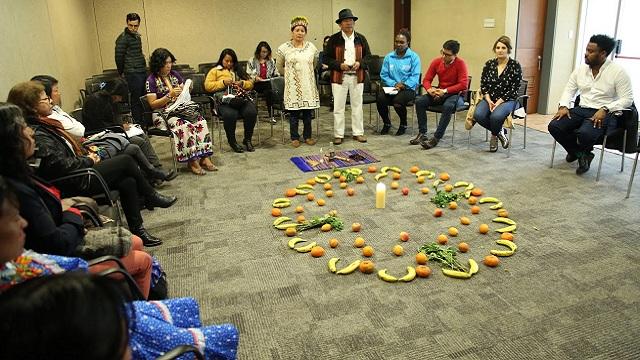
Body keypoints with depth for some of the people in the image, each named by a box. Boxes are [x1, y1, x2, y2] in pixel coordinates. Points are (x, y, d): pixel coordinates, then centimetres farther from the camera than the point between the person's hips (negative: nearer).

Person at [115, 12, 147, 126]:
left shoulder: (137, 36, 15)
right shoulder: (123, 38, -11)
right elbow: (119, 57, -7)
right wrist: (122, 73, 2)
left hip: (142, 72, 8)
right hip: (133, 74, -8)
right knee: (136, 100, -5)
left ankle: (146, 123, 21)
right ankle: (138, 125, 1)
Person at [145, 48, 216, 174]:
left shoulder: (175, 74, 15)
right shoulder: (151, 80, -1)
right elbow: (153, 104, -6)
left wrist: (186, 90, -3)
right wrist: (170, 95, -16)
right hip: (163, 113, -5)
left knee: (200, 120, -25)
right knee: (183, 125, -34)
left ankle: (204, 157, -30)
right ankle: (191, 161, -29)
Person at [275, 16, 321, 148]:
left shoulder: (312, 47, 4)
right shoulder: (284, 48, -3)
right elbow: (279, 66, 10)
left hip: (308, 85, 2)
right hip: (292, 86, -2)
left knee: (308, 111, 6)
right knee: (293, 112, 2)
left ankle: (307, 136, 19)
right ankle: (295, 138, 13)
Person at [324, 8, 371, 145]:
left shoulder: (361, 38, 7)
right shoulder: (334, 39, -1)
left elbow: (368, 56, 11)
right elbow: (326, 58, -2)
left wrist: (360, 63, -10)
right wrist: (339, 65, -15)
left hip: (357, 77, 2)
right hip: (339, 77, -2)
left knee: (357, 106, 9)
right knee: (338, 107, 1)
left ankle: (358, 132, 19)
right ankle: (338, 134, 10)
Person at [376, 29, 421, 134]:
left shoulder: (414, 57, 4)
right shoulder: (389, 57, 13)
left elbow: (415, 77, -5)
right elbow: (383, 75, 6)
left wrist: (403, 85, -19)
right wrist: (394, 84, -10)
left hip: (408, 89, -3)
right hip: (390, 86, 3)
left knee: (398, 101, -34)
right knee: (380, 98, -29)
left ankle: (403, 124, 0)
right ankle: (386, 123, 1)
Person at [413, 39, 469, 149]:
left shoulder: (460, 63, -14)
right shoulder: (436, 61, -2)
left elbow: (463, 85, -20)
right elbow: (426, 80, 3)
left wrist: (445, 91, -24)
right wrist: (429, 89, -20)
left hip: (456, 94, -5)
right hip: (440, 93, 5)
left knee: (448, 106, -38)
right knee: (419, 101, -17)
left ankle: (436, 138, -32)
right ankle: (422, 134, -12)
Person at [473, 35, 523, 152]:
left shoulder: (515, 66, -4)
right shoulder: (489, 64, 7)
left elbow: (514, 89, -8)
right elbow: (483, 85, 6)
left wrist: (499, 102, -17)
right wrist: (489, 101, -10)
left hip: (507, 100, -3)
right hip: (490, 99, 4)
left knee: (496, 116, -36)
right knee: (478, 115, -28)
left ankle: (494, 135, 1)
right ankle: (499, 132, 0)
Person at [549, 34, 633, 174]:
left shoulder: (618, 72, -6)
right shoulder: (580, 69, 9)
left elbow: (627, 99, -9)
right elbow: (569, 90, 14)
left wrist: (605, 110, -24)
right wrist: (563, 106, -6)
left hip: (605, 114, -6)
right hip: (581, 110, 6)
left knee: (585, 133, -37)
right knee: (554, 126, -19)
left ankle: (584, 153, 3)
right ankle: (578, 152, 7)